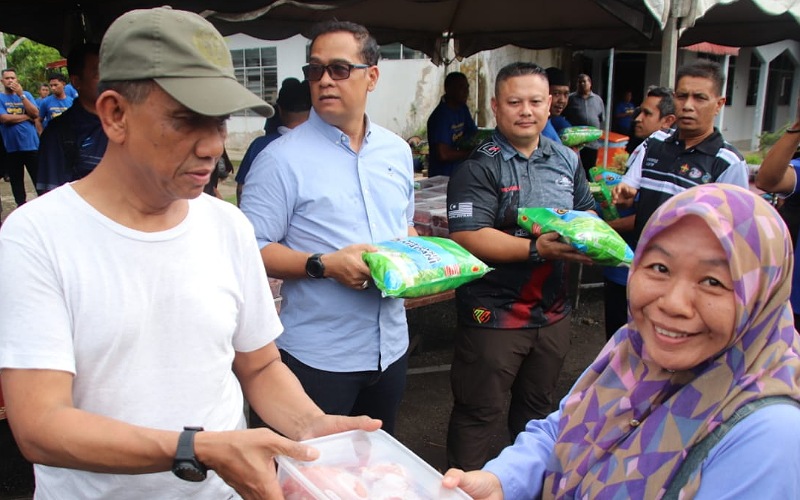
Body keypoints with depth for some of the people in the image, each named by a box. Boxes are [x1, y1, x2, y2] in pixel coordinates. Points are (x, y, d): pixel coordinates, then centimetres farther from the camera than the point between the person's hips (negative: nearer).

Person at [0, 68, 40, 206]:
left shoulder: (26, 94, 6)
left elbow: (35, 113, -8)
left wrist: (21, 95, -13)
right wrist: (27, 116, -8)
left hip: (31, 144, 0)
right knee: (16, 179, 10)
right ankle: (21, 204, 20)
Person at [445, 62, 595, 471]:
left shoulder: (567, 160, 8)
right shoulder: (479, 167, -13)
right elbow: (467, 237, -22)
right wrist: (537, 249, -27)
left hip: (553, 311, 7)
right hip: (494, 314, -6)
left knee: (538, 407, 24)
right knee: (478, 414, 7)